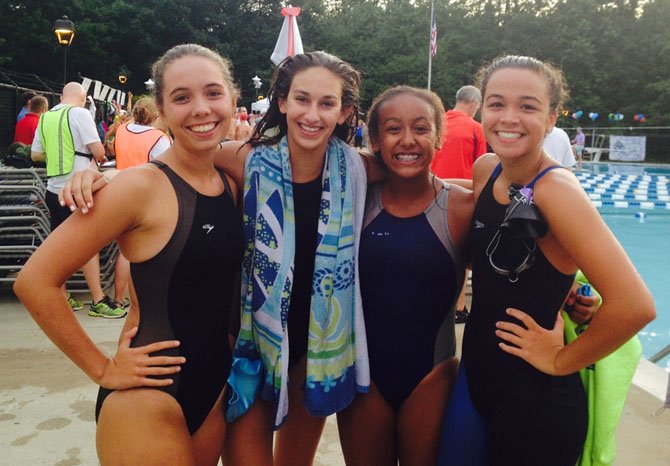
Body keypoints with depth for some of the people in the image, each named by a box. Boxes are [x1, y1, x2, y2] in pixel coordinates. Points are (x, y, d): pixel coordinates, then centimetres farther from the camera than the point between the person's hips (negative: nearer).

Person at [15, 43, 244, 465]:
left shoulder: (232, 184, 1)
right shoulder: (141, 186, -17)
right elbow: (35, 280, -15)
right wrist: (102, 369, -11)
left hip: (217, 386, 6)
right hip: (147, 399, -6)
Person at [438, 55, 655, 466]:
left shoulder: (556, 189, -22)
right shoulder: (484, 170, -1)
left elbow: (634, 305, -29)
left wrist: (560, 361, -17)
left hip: (536, 402, -6)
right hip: (474, 377, 7)